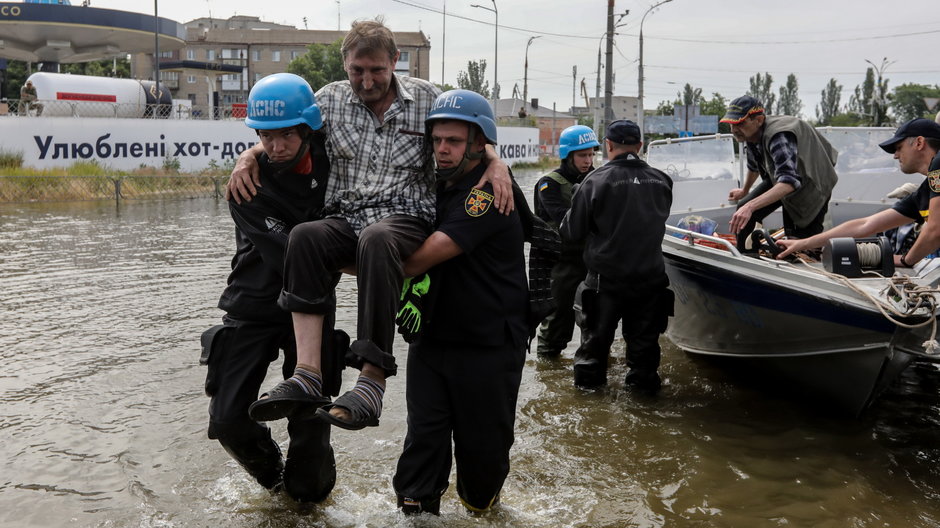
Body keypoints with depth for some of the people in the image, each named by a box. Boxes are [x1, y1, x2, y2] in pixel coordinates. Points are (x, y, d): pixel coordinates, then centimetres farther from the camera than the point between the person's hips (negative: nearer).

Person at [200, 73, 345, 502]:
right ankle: (270, 473, 31)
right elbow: (289, 257, -24)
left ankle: (306, 491, 31)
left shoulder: (330, 160, -7)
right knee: (228, 422, 0)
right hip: (254, 309, -1)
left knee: (310, 426, 2)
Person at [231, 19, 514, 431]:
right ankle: (307, 376, -38)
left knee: (376, 240, -40)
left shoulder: (426, 98, 10)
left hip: (407, 218, -2)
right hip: (346, 219, 3)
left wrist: (496, 164, -10)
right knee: (305, 236, -33)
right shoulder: (330, 99, 14)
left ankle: (372, 380, -41)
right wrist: (247, 158, -2)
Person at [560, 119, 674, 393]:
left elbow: (571, 231, -10)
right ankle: (644, 378, 28)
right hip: (650, 275, 3)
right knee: (644, 334, 17)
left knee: (597, 331, 16)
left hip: (606, 277, -3)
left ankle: (589, 377, 29)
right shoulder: (660, 180, -2)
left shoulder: (596, 180, -16)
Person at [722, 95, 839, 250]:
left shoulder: (778, 137, -39)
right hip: (777, 179, 7)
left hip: (811, 184, -7)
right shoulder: (751, 134, -14)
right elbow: (754, 165, 10)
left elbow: (789, 181, -53)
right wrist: (744, 191, 27)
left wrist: (750, 206, -64)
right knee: (743, 211, -7)